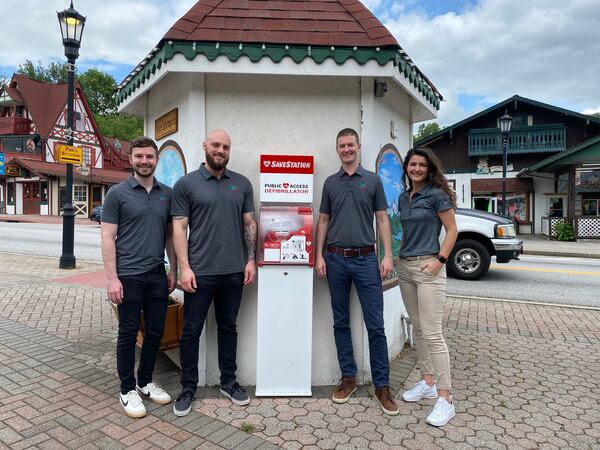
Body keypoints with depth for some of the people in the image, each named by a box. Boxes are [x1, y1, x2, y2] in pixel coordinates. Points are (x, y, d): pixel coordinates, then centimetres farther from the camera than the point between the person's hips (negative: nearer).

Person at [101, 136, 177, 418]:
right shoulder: (117, 193, -4)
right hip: (128, 276, -4)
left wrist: (173, 271, 8)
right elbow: (108, 238, -7)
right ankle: (128, 389, 24)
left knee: (155, 332, 12)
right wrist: (112, 278, -13)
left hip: (157, 276, 4)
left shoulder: (166, 194, 8)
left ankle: (146, 382, 31)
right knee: (128, 333, 7)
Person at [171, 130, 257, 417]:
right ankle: (188, 388, 24)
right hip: (200, 272, -3)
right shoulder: (186, 184, 0)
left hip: (234, 271, 3)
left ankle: (228, 382, 30)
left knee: (228, 327, 15)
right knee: (191, 330, 7)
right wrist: (184, 268, -11)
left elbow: (249, 223, 9)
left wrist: (251, 259, 2)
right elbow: (179, 228, -4)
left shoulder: (242, 184, 8)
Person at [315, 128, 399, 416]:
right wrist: (319, 256, 3)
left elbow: (382, 219, 4)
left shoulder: (372, 180, 5)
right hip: (336, 259, 2)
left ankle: (382, 384, 12)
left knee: (375, 325, 0)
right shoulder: (330, 183, 10)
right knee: (341, 323, 9)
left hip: (366, 259, -2)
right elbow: (323, 221, 11)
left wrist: (388, 255, -5)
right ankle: (348, 377, 23)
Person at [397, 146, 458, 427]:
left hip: (428, 268, -7)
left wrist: (440, 260, -15)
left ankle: (445, 399, 1)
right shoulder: (403, 197, 13)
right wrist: (400, 257, 12)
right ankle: (427, 383, 27)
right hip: (405, 267, 7)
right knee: (418, 328, 14)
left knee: (432, 333, -8)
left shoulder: (436, 194, -7)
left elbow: (452, 230, -6)